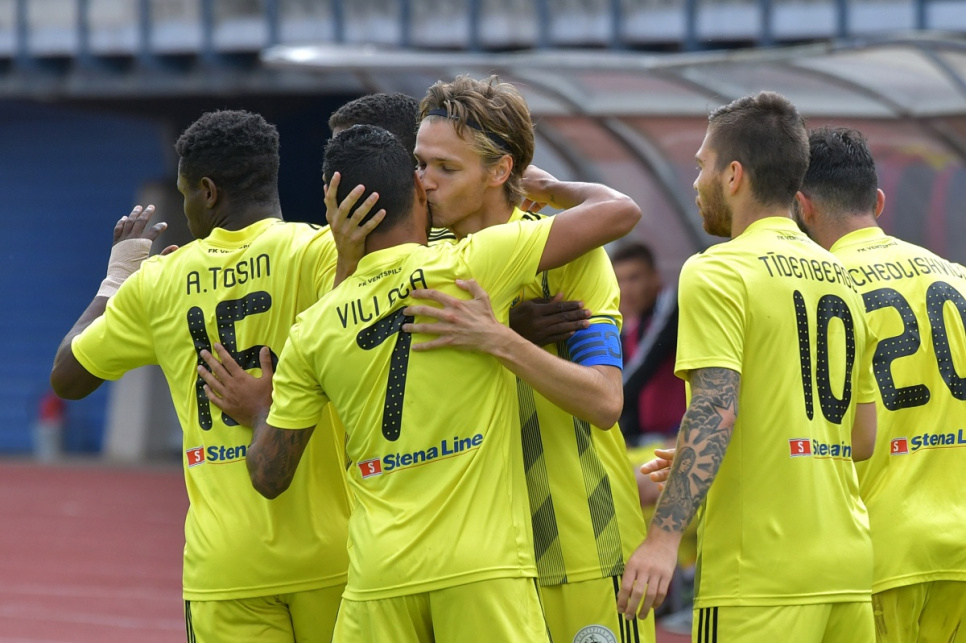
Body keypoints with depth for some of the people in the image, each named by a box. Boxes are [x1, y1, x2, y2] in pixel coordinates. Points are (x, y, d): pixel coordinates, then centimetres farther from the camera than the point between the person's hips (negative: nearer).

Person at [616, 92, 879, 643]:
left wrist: (664, 536, -21)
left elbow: (715, 412, -18)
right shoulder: (842, 278, 16)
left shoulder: (719, 273, -6)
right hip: (849, 563, 7)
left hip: (761, 575, -7)